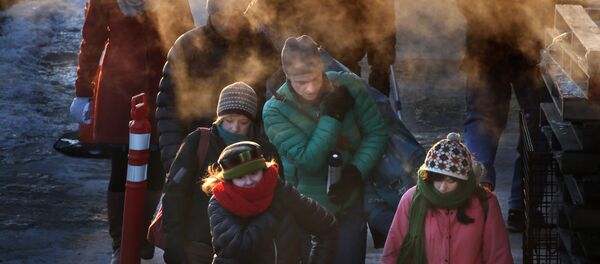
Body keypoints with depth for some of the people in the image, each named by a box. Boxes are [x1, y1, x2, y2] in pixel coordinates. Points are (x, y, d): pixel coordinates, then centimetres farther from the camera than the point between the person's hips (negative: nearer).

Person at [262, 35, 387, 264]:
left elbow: (376, 132, -4)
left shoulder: (348, 86, -10)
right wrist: (331, 116, -25)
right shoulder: (275, 111, -16)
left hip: (351, 202, 2)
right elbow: (308, 161, -22)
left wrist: (356, 172, -16)